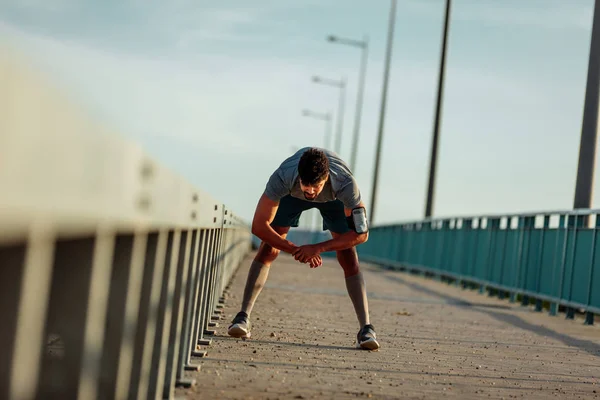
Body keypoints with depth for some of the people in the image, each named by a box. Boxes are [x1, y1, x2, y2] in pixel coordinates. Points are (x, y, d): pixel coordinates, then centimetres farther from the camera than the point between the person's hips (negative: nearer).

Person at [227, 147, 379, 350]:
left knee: (348, 258, -13)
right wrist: (296, 250, -35)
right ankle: (243, 317, -8)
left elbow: (361, 234, -31)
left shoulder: (345, 183, -44)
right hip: (292, 194, 1)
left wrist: (318, 248, -35)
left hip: (333, 197, 0)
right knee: (268, 250, -13)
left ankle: (366, 329, -10)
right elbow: (259, 226, -34)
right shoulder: (283, 177, -44)